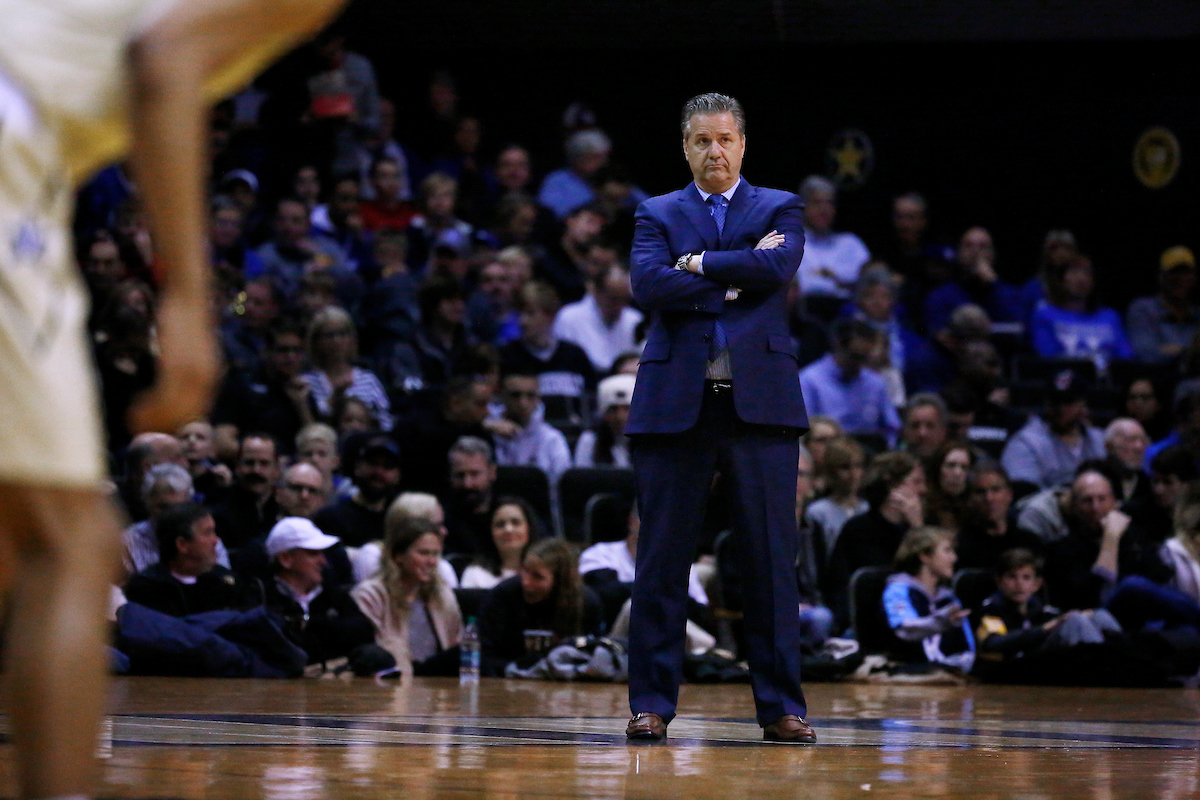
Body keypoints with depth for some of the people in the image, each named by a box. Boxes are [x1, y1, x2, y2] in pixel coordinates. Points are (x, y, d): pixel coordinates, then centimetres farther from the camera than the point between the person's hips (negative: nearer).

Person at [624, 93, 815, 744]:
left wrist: (697, 263, -3)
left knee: (771, 558, -1)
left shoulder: (779, 209, 13)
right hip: (676, 403, 0)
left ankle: (780, 706, 4)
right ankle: (651, 703, 6)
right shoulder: (657, 215, 13)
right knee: (662, 561, 0)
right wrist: (735, 278, -7)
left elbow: (778, 267, -9)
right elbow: (648, 286, -6)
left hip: (760, 401, 0)